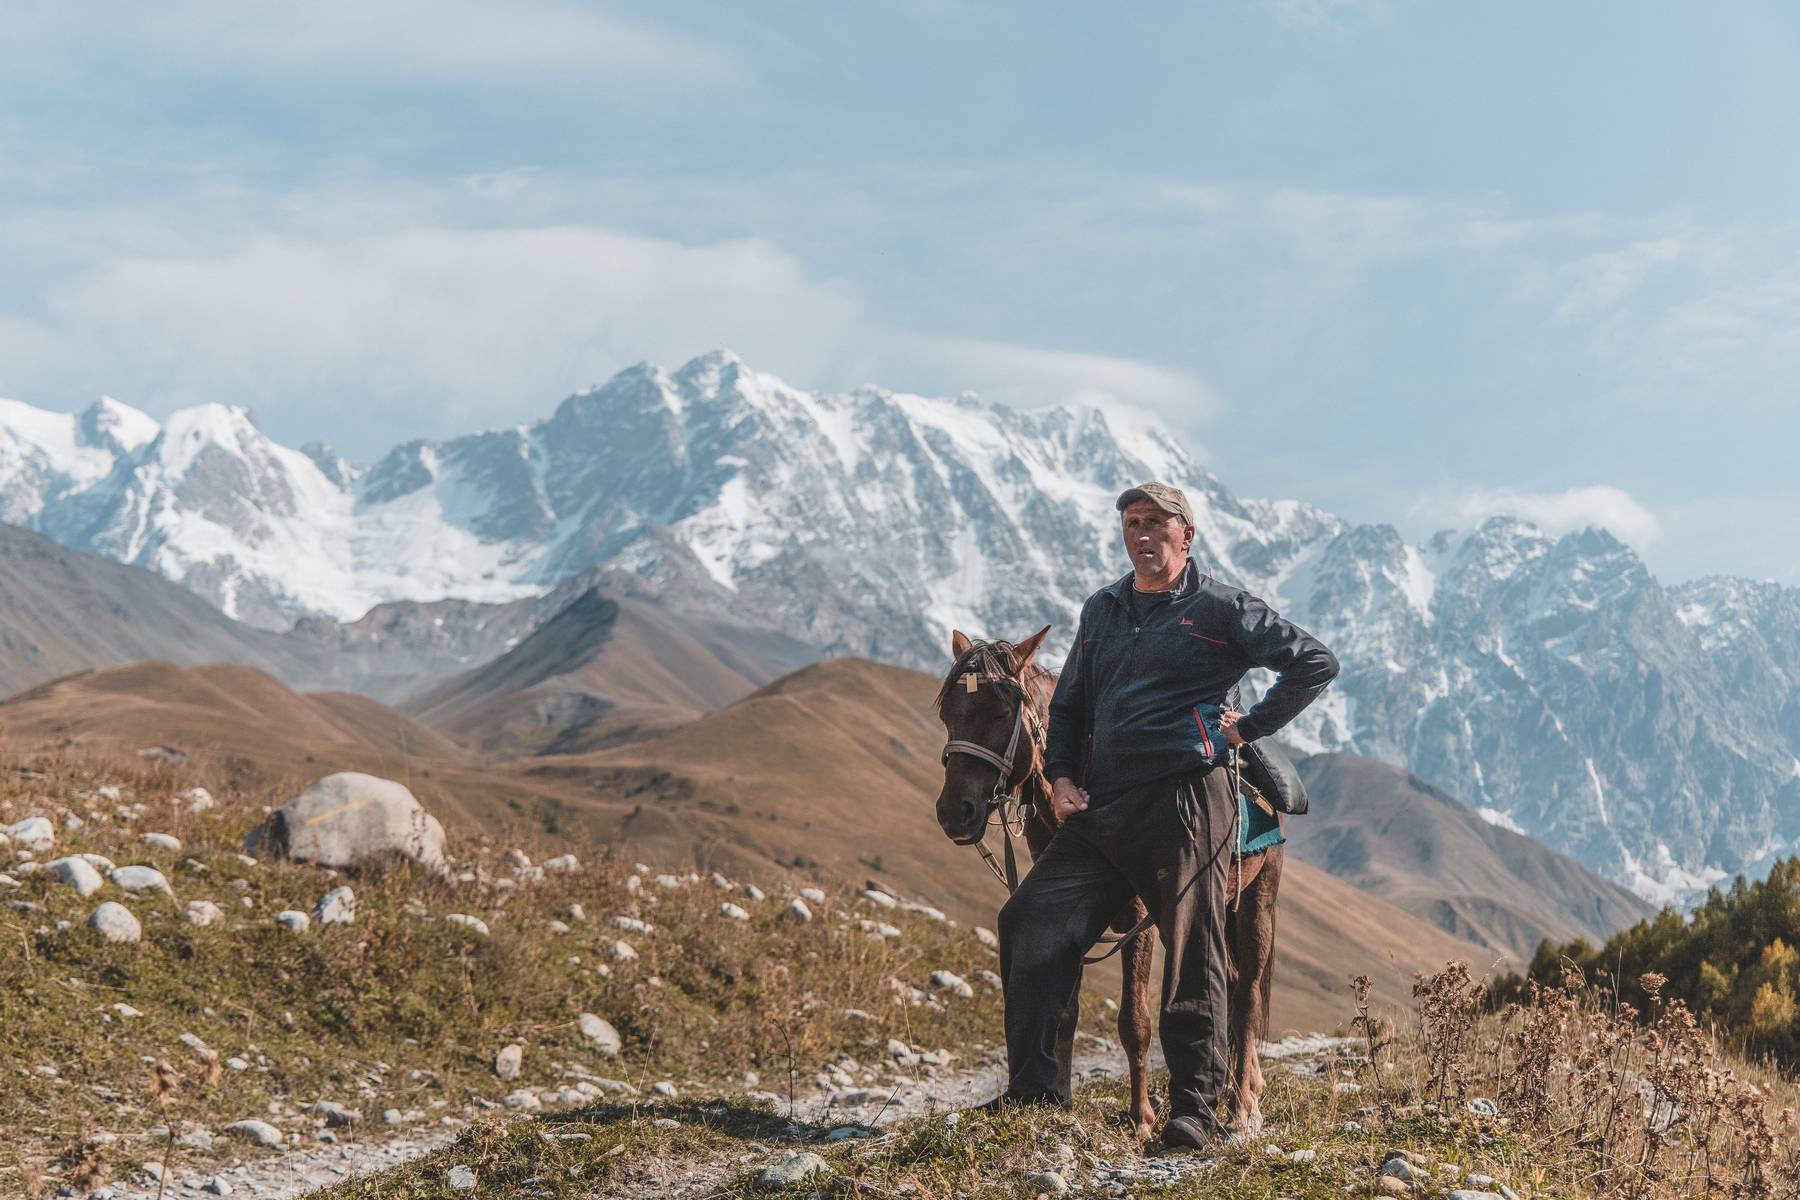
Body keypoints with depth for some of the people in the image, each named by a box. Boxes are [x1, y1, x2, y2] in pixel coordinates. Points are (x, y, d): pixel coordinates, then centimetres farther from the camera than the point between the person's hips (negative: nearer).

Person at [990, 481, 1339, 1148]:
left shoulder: (1221, 609, 1)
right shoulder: (1101, 611, 20)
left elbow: (1314, 662, 0)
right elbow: (1068, 703, 27)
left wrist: (1250, 726, -3)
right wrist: (1060, 773, 11)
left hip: (1183, 799, -6)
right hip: (1098, 808, 6)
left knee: (1191, 957, -5)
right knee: (1029, 926, -2)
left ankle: (1195, 1110, 2)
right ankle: (1031, 1092, 6)